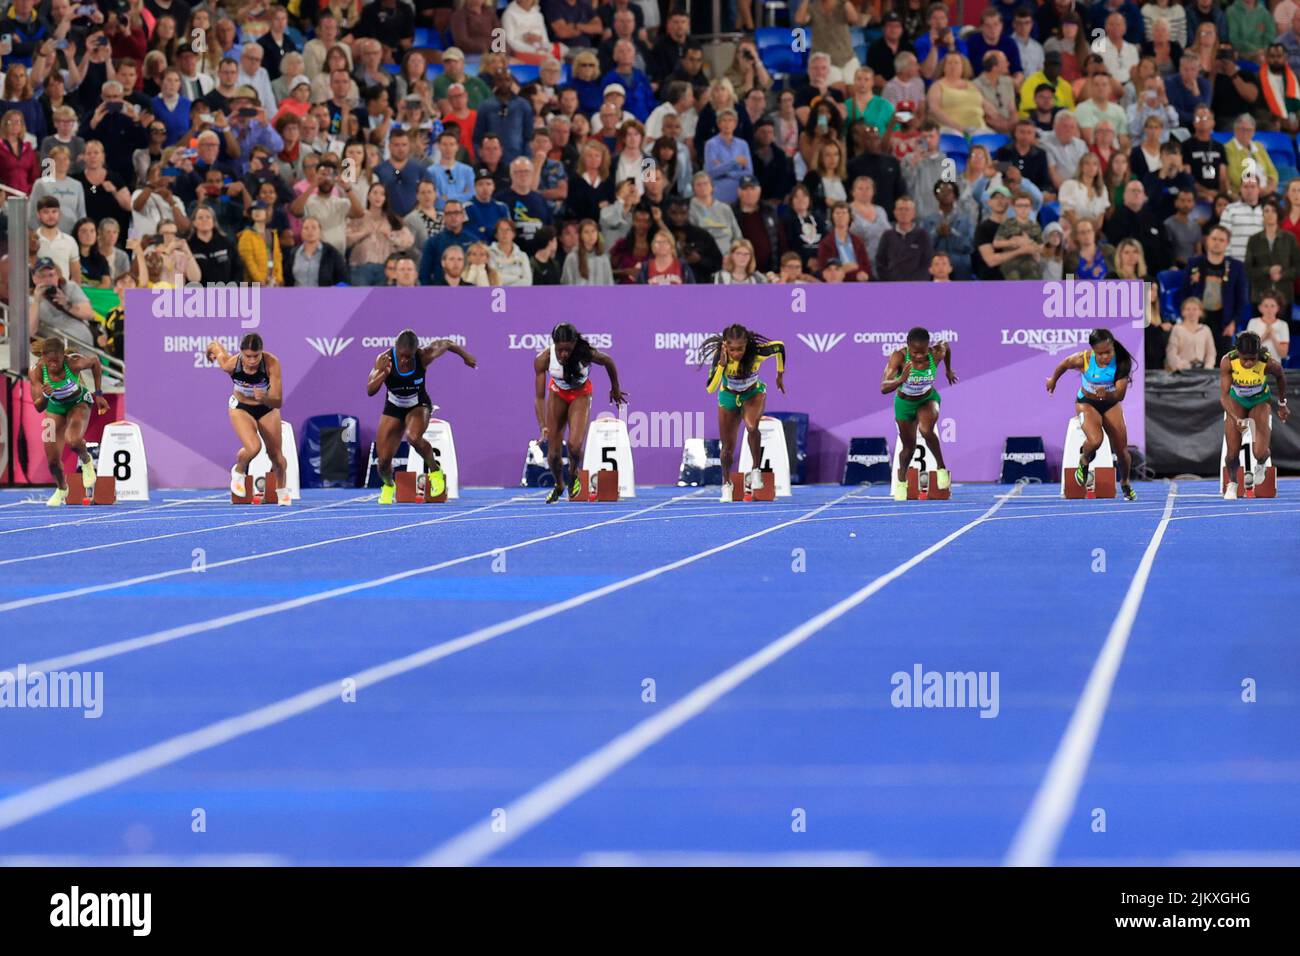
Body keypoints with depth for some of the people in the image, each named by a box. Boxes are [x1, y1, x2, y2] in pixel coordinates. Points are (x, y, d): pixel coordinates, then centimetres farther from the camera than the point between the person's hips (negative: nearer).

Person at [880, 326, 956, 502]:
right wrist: (901, 380, -62)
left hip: (928, 399, 0)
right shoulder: (899, 357, -35)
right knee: (909, 447, 16)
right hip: (904, 403, 0)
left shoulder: (936, 354, -29)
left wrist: (948, 370, 14)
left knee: (926, 430, -33)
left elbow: (947, 346, -2)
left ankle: (941, 467, -8)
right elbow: (883, 388, -43)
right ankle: (901, 479, 49)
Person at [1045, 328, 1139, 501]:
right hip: (1087, 402, -2)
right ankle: (1084, 461, 8)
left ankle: (1125, 484, 35)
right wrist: (1053, 379, 15)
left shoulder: (1121, 363, -26)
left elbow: (1120, 394, -26)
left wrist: (1107, 394, -48)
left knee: (1122, 450, 5)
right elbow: (1064, 365, -4)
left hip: (1111, 404, 2)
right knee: (1095, 441, -29)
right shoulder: (1083, 359, -27)